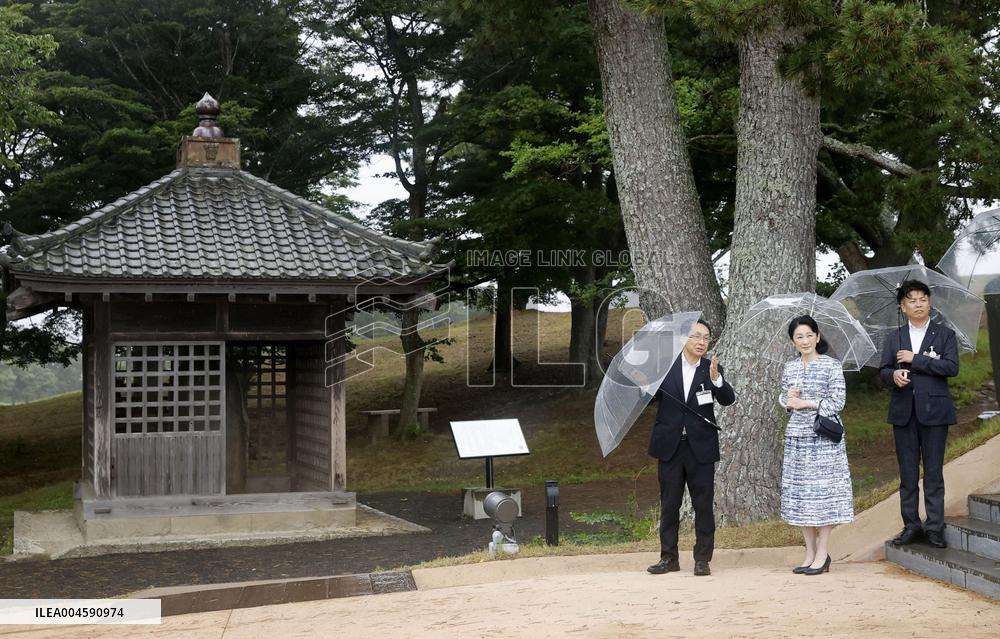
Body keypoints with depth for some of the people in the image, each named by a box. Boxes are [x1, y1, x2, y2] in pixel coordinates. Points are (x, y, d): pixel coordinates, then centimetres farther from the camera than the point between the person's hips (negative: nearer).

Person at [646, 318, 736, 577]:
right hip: (670, 445, 1)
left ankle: (702, 559, 9)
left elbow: (728, 399, -12)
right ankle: (669, 557, 16)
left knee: (703, 504, 2)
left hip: (700, 446, -1)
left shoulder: (712, 370, 1)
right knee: (669, 504, 8)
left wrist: (716, 379, -30)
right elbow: (652, 397, 4)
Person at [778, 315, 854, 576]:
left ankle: (823, 554, 1)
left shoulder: (832, 365, -3)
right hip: (796, 436, 5)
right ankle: (810, 552, 12)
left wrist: (804, 403, -9)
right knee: (800, 493, 4)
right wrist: (788, 398, -3)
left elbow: (838, 402, -8)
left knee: (823, 491, -4)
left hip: (824, 437, -5)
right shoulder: (789, 368, 11)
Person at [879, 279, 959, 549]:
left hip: (933, 411, -3)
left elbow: (952, 367, -9)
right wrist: (893, 375, -16)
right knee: (907, 472, 6)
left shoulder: (945, 335, 4)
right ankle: (911, 525, 12)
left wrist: (915, 359, -12)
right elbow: (883, 370, 8)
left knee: (933, 471, -1)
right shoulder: (893, 339, 14)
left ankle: (935, 527, 3)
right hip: (903, 412, 3)